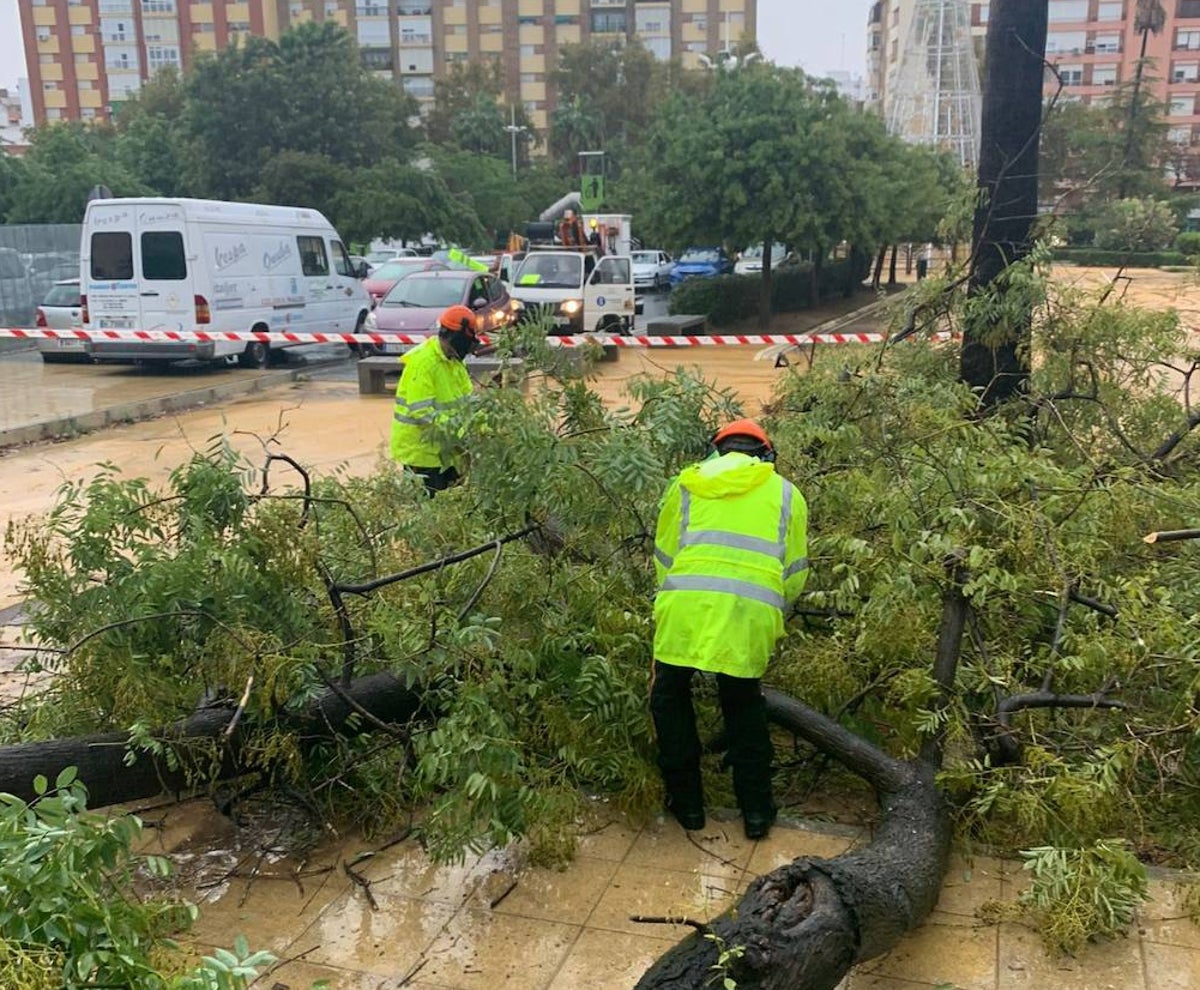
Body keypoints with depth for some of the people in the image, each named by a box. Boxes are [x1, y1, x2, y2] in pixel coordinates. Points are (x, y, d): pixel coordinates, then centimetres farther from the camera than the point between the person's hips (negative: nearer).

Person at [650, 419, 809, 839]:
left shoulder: (686, 483, 21)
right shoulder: (786, 494, 21)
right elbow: (795, 572, 21)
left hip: (686, 603, -1)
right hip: (752, 614, 1)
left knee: (670, 696, 21)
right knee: (744, 704, 22)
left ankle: (686, 802, 26)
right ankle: (756, 810, 27)